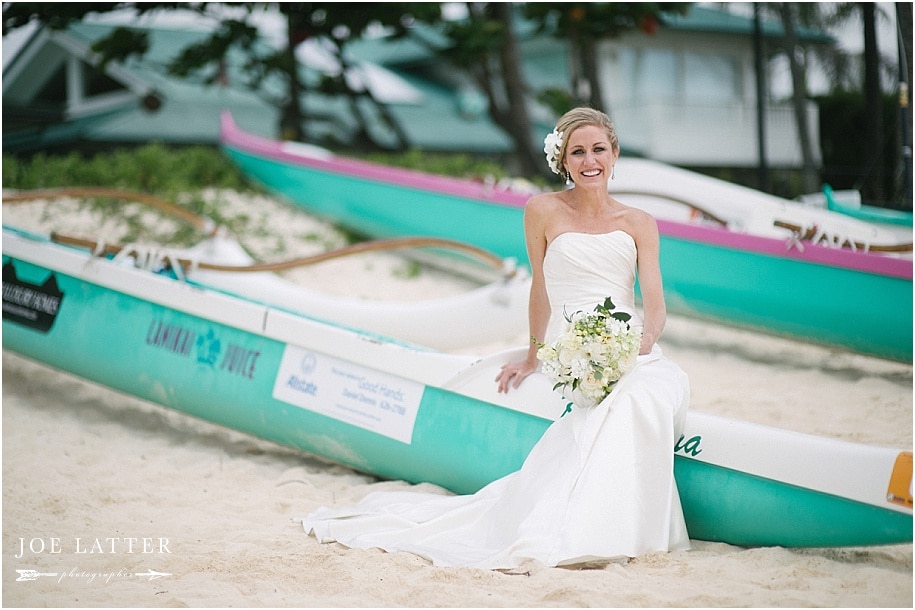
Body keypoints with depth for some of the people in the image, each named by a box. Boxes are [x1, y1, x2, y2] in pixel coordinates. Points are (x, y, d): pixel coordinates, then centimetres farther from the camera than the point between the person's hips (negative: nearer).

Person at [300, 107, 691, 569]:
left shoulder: (639, 224, 14)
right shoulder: (544, 211, 8)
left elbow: (655, 306, 5)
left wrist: (642, 344, -16)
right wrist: (533, 358, 23)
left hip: (636, 354, 2)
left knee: (654, 392, -36)